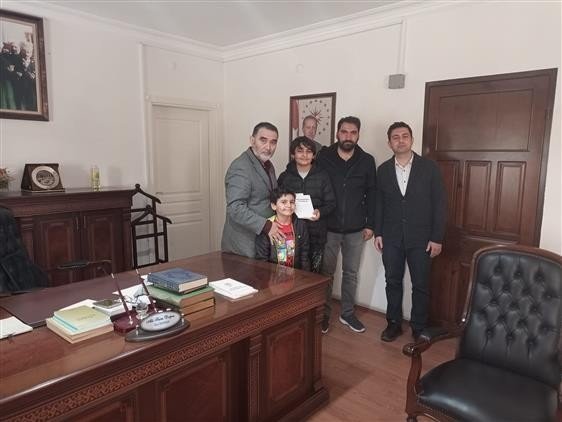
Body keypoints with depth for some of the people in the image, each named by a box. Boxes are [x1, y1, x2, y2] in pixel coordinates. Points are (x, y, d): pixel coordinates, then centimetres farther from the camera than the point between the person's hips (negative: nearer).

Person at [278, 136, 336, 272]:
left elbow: (331, 203, 6)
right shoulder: (284, 177, 7)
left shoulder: (322, 176, 6)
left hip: (315, 235, 0)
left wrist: (320, 212, -13)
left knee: (314, 275, 5)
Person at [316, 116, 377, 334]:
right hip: (328, 228, -1)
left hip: (355, 230, 2)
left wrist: (370, 224, 0)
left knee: (351, 273, 13)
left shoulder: (367, 161, -1)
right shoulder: (323, 157, -5)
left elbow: (371, 194, 3)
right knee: (326, 273, 9)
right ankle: (324, 314, 25)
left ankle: (347, 313, 30)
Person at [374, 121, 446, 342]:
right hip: (391, 237, 2)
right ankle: (394, 323, 27)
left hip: (420, 238, -2)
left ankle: (419, 328, 23)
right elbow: (379, 203, 8)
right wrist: (378, 233, 3)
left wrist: (437, 238, -8)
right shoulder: (383, 169, 4)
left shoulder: (429, 167, -4)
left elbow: (439, 204, -4)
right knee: (393, 282, 11)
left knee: (420, 286, 7)